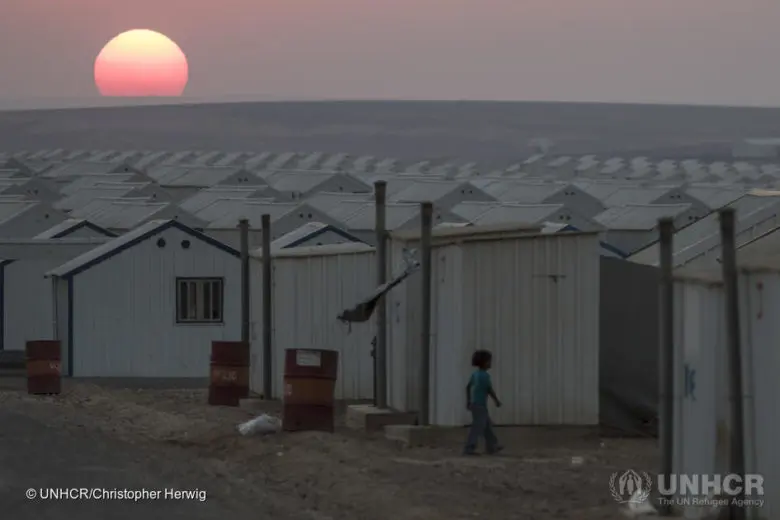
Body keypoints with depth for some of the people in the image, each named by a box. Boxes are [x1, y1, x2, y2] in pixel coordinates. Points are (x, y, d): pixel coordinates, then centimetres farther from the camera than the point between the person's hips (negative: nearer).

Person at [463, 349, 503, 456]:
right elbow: (490, 391, -17)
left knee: (487, 426, 17)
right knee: (477, 428, -6)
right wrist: (497, 401, -3)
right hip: (480, 405, -9)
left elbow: (468, 387, 14)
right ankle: (468, 449, -8)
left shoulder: (475, 374, 8)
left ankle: (491, 447, 23)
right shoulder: (485, 376, -18)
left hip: (474, 404, 9)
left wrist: (468, 401, 19)